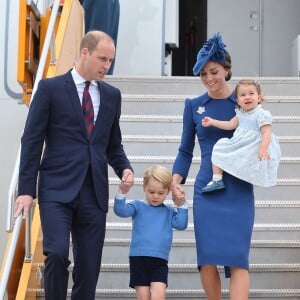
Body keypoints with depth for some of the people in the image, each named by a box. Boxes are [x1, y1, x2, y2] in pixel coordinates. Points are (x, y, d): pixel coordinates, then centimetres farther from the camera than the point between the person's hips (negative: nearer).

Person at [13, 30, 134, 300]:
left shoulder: (112, 95, 13)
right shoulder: (50, 88, 0)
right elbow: (32, 141, -2)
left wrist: (124, 169, 0)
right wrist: (26, 190, -7)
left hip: (94, 192, 4)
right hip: (57, 189, -4)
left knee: (89, 267, 4)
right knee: (57, 254, -18)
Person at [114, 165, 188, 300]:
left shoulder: (169, 211, 11)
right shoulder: (138, 206, 4)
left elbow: (181, 224, 0)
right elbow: (121, 211, -11)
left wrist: (182, 205, -1)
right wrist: (122, 193, -24)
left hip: (160, 262, 1)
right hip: (139, 259, 0)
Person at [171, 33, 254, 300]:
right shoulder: (194, 106, 8)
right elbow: (186, 151, 12)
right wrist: (176, 181, -3)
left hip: (239, 190, -1)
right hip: (206, 190, 1)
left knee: (237, 257, -8)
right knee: (207, 259, -3)